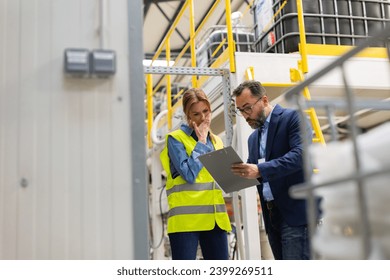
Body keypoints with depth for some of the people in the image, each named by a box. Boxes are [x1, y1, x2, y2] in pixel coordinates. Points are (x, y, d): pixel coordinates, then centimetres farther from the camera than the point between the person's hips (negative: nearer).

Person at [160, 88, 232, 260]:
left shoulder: (216, 141, 17)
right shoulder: (176, 139, -2)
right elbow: (189, 174, -15)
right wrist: (201, 142, -6)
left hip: (215, 218, 6)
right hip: (186, 218, -6)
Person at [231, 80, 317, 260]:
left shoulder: (292, 118, -3)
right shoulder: (253, 138, 20)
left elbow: (301, 154, -19)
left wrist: (260, 170, -28)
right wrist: (239, 175, -1)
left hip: (296, 211, -8)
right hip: (272, 215, 8)